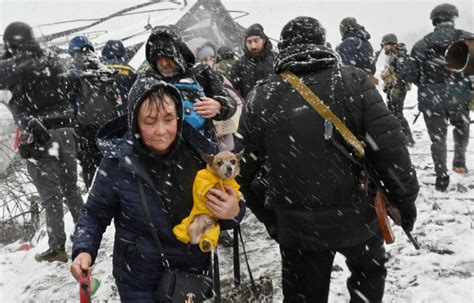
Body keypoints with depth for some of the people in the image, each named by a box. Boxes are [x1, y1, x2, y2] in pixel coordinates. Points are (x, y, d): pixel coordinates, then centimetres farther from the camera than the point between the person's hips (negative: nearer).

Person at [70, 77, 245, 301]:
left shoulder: (196, 151, -13)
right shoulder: (119, 161, -18)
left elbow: (225, 207, -2)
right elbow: (94, 214, -4)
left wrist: (233, 212, -24)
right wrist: (84, 251, -21)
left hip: (194, 273, 3)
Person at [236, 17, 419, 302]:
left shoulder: (260, 99, -4)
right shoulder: (353, 82, -9)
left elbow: (247, 169, 1)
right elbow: (389, 146, -11)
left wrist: (269, 217, 15)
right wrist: (405, 198, 3)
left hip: (297, 226, 1)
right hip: (356, 215, 0)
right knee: (370, 269, 31)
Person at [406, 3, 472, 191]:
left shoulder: (421, 44, 1)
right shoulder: (467, 39, -2)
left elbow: (411, 75, 2)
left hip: (431, 100, 1)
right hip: (459, 97, 0)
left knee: (438, 138, 12)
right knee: (461, 128, 28)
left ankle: (442, 178, 14)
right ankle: (459, 160, 15)